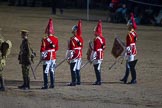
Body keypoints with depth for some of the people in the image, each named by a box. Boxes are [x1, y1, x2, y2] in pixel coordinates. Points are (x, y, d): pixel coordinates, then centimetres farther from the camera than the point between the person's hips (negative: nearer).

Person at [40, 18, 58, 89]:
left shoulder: (45, 40, -15)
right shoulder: (56, 39, 2)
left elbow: (42, 49, -13)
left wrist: (41, 57, -3)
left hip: (47, 57, -6)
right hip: (53, 57, 6)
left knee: (46, 71, -2)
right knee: (52, 71, 14)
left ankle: (46, 85, -4)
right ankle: (52, 84, 17)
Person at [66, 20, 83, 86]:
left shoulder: (73, 39, -16)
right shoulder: (80, 38, 8)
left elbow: (71, 49, -17)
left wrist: (69, 58, -13)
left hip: (74, 56, -8)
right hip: (79, 55, 8)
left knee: (73, 69, -5)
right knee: (77, 69, 15)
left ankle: (74, 82, -6)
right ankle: (78, 81, 19)